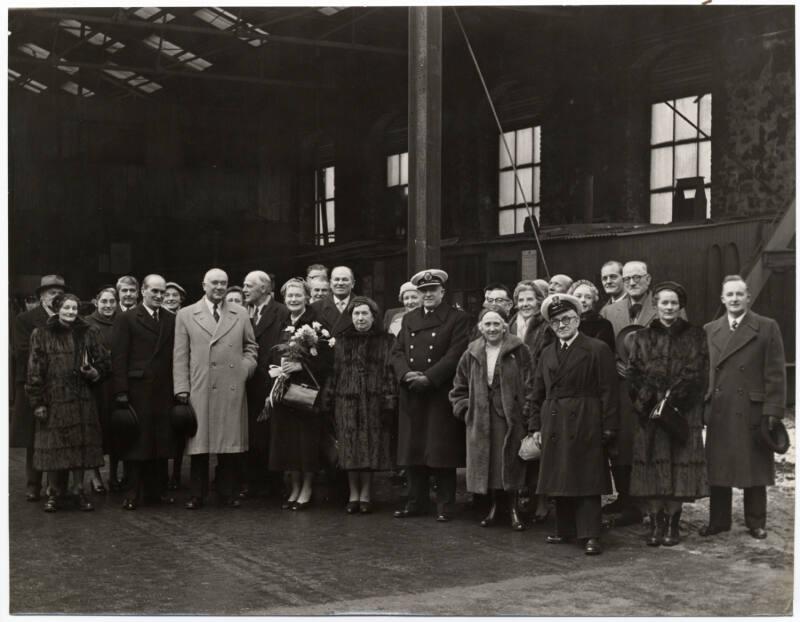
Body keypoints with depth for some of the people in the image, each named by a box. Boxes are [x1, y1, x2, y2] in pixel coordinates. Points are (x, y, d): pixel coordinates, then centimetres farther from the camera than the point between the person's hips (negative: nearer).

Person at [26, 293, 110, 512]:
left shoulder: (89, 334, 6)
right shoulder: (42, 335, 1)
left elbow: (104, 362, 12)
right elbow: (34, 371, 0)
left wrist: (95, 372, -11)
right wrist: (37, 402, -5)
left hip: (82, 401, 2)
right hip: (53, 400, -1)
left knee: (81, 445, 3)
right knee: (53, 446, 1)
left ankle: (78, 490, 16)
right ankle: (54, 492, 14)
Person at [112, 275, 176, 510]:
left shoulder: (171, 320, 12)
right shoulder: (126, 319, 1)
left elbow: (175, 356, 9)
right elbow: (118, 357, -4)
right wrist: (121, 392, -10)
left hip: (164, 392, 4)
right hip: (137, 391, -4)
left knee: (161, 444, 6)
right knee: (136, 444, 1)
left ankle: (157, 491, 16)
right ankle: (134, 494, 8)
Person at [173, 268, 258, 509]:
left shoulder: (240, 314, 12)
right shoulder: (186, 315, 6)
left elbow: (250, 346, 21)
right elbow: (180, 355, 4)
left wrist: (246, 366, 2)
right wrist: (181, 388, -3)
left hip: (232, 390, 2)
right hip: (199, 390, -2)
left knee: (230, 443, 5)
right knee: (199, 444, 2)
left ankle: (228, 493, 17)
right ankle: (197, 495, 13)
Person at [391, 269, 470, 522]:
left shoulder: (458, 319, 0)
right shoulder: (409, 319, 17)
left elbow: (455, 355, -10)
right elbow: (397, 351, 10)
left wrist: (428, 377, -17)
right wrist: (406, 373, -9)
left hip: (441, 394, -5)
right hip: (411, 396, 5)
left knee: (442, 451, -2)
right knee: (412, 451, 6)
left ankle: (445, 505, 6)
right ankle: (416, 502, 16)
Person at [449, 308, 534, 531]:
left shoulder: (518, 351, -3)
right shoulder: (472, 354, 7)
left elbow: (529, 385, -4)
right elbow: (459, 388, 14)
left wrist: (526, 414, -10)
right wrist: (464, 410, 3)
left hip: (510, 417, -3)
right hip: (480, 418, 3)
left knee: (510, 464, 0)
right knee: (486, 464, 6)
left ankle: (514, 510, 11)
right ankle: (492, 507, 19)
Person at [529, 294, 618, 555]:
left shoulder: (597, 350, -3)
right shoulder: (547, 353, 14)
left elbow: (608, 391, -7)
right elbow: (538, 393, 16)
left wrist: (608, 427, -11)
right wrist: (536, 425, 9)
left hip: (585, 426, -6)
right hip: (554, 426, 6)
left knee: (586, 481, -4)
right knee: (558, 481, 11)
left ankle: (590, 535, -1)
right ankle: (564, 529, 22)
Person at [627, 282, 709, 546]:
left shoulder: (694, 335, 7)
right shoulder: (642, 338, 10)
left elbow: (697, 373, -2)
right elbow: (634, 374, 3)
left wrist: (673, 397, -13)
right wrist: (650, 399, -12)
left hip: (684, 411, -1)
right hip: (649, 411, 1)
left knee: (679, 464, -2)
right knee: (652, 464, -3)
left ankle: (672, 522, 7)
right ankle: (655, 523, 4)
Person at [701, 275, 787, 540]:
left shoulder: (767, 327, 0)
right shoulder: (710, 330, 10)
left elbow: (776, 373, -4)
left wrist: (773, 410, -9)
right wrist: (702, 405, 3)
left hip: (753, 412, -3)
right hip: (718, 413, 3)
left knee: (754, 468, 6)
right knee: (717, 467, 8)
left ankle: (756, 523, 17)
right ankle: (718, 520, 18)